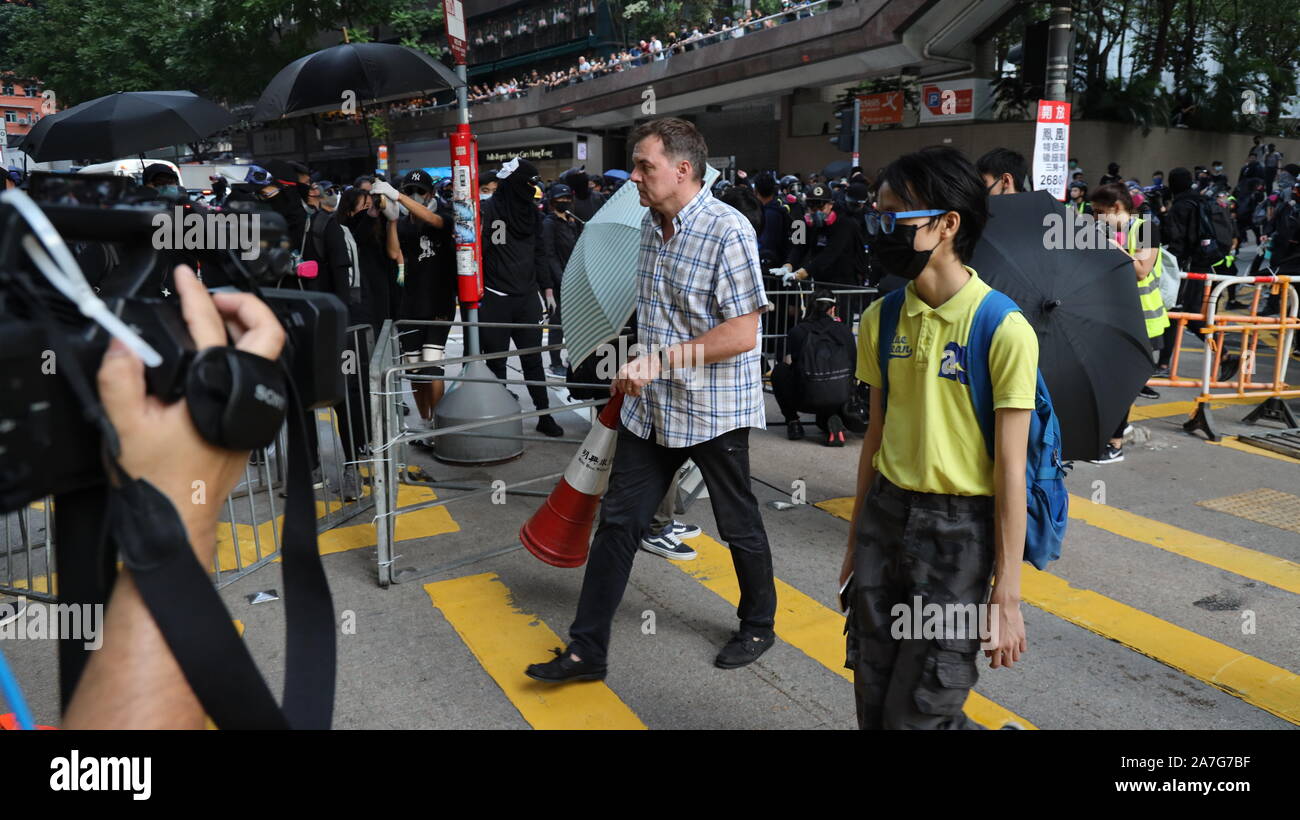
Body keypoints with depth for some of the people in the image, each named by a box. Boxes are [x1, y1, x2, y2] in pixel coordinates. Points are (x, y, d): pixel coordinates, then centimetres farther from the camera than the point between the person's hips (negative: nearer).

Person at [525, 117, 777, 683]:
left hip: (713, 409, -7)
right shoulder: (650, 226, 7)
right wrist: (637, 370, 15)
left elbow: (742, 333, -23)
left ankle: (759, 626, 37)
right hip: (650, 406, 7)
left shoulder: (728, 231, -18)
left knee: (738, 524, 12)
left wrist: (661, 359, -24)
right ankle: (586, 650, 17)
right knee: (617, 521, 7)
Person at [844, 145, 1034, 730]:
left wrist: (1007, 596, -11)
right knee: (872, 704, 13)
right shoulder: (881, 319, 3)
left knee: (918, 714, 1)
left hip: (960, 530, -5)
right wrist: (856, 542, 15)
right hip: (886, 516, 6)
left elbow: (1010, 470, -13)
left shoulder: (1003, 330, -15)